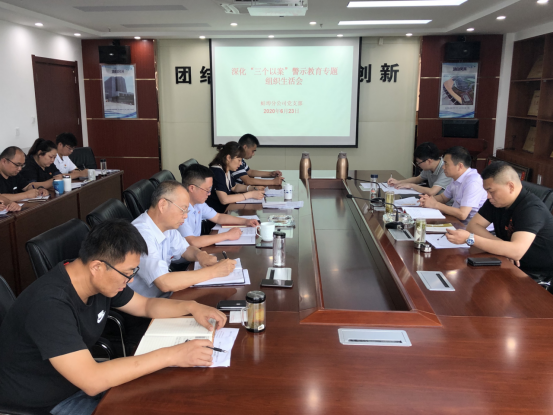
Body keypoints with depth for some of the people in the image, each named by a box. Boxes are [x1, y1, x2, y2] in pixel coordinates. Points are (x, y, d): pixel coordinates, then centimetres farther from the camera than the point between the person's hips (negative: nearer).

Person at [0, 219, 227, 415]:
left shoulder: (101, 282, -8)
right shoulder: (50, 304, -33)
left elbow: (146, 305, 8)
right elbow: (92, 381, -37)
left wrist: (191, 306, -9)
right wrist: (170, 355, -35)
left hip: (80, 380, 7)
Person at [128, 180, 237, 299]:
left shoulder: (166, 226, 1)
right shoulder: (142, 234, -26)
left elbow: (185, 249, 17)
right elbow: (165, 283, -33)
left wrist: (200, 255, -7)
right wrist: (213, 271, -26)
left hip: (165, 296, 8)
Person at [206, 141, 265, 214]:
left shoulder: (227, 170, 5)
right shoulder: (217, 171, -21)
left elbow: (234, 187, 20)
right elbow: (224, 199, -27)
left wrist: (254, 188, 4)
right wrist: (250, 194, -23)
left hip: (225, 208, 8)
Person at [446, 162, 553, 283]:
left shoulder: (532, 208, -23)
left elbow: (516, 251, -35)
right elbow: (473, 225, -3)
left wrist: (469, 238, -36)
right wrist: (502, 246, -19)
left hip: (537, 277, -7)